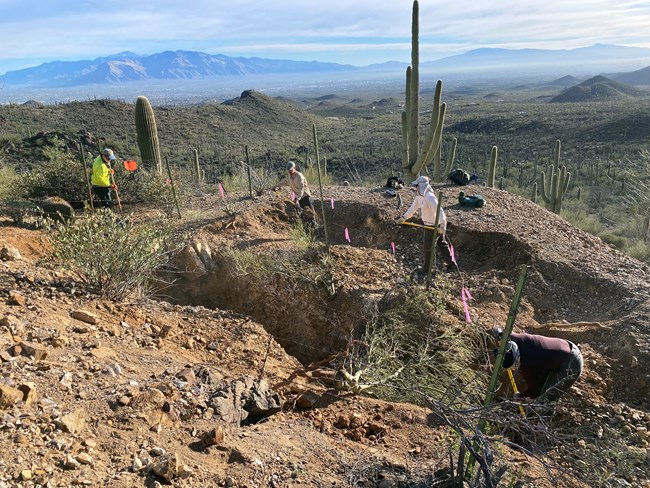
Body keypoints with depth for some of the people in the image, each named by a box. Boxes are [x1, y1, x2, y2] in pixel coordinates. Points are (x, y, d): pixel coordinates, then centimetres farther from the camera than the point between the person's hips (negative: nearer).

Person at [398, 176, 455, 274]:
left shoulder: (429, 197, -28)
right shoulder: (419, 196, 3)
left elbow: (439, 211, -33)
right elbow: (414, 207, 15)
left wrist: (442, 225, -39)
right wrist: (404, 217, 20)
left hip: (435, 226, -10)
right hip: (430, 224, 10)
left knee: (428, 247, 5)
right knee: (442, 245, 18)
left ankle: (427, 269, 19)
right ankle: (452, 264, 29)